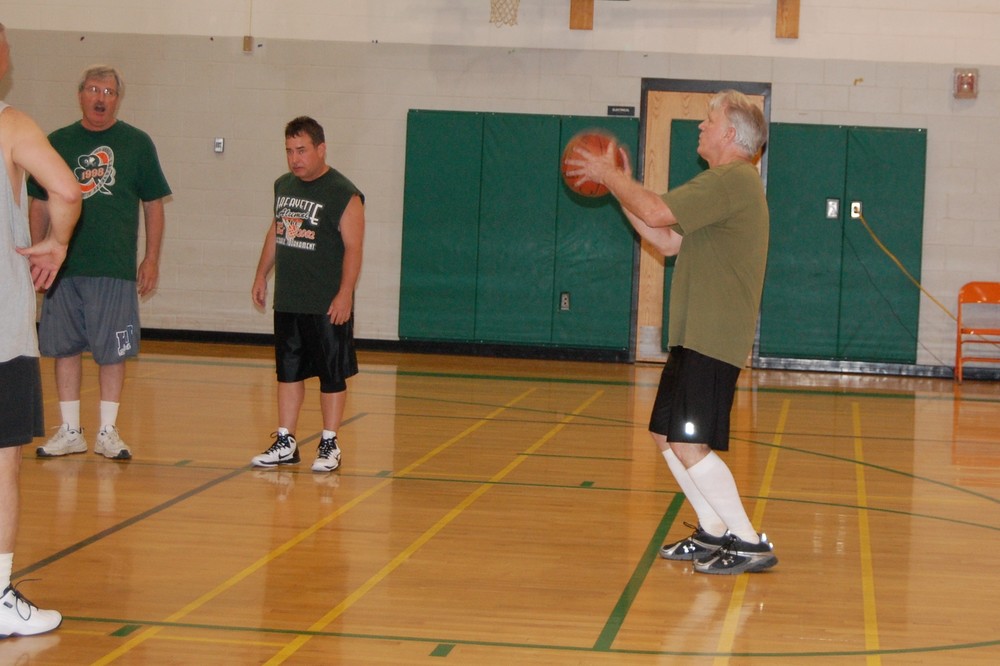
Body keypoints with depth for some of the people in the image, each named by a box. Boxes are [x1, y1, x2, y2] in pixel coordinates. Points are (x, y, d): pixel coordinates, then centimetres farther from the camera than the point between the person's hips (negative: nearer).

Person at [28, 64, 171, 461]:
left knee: (113, 351, 1)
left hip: (116, 268, -2)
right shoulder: (57, 143, 8)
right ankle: (70, 431, 15)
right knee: (64, 346, 6)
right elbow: (40, 204, 12)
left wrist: (151, 259, 0)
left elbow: (153, 204, 5)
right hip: (63, 265, 2)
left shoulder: (137, 143, 3)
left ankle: (107, 432, 12)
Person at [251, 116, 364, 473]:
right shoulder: (283, 186, 11)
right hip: (287, 301, 6)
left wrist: (345, 293, -20)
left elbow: (353, 247, -14)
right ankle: (285, 443, 18)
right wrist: (262, 275, 19)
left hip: (327, 306, -6)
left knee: (332, 375, 2)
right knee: (288, 372, 11)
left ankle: (329, 445, 11)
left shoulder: (344, 194, -10)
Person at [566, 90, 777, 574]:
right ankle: (713, 533, 22)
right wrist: (619, 187, 17)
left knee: (689, 444, -13)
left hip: (712, 340, -11)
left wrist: (609, 175, -6)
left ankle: (750, 544, -7)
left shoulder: (732, 180, -13)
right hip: (695, 336, 11)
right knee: (667, 437, 14)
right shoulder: (727, 185, 21)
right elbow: (668, 242, 20)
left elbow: (656, 213, -21)